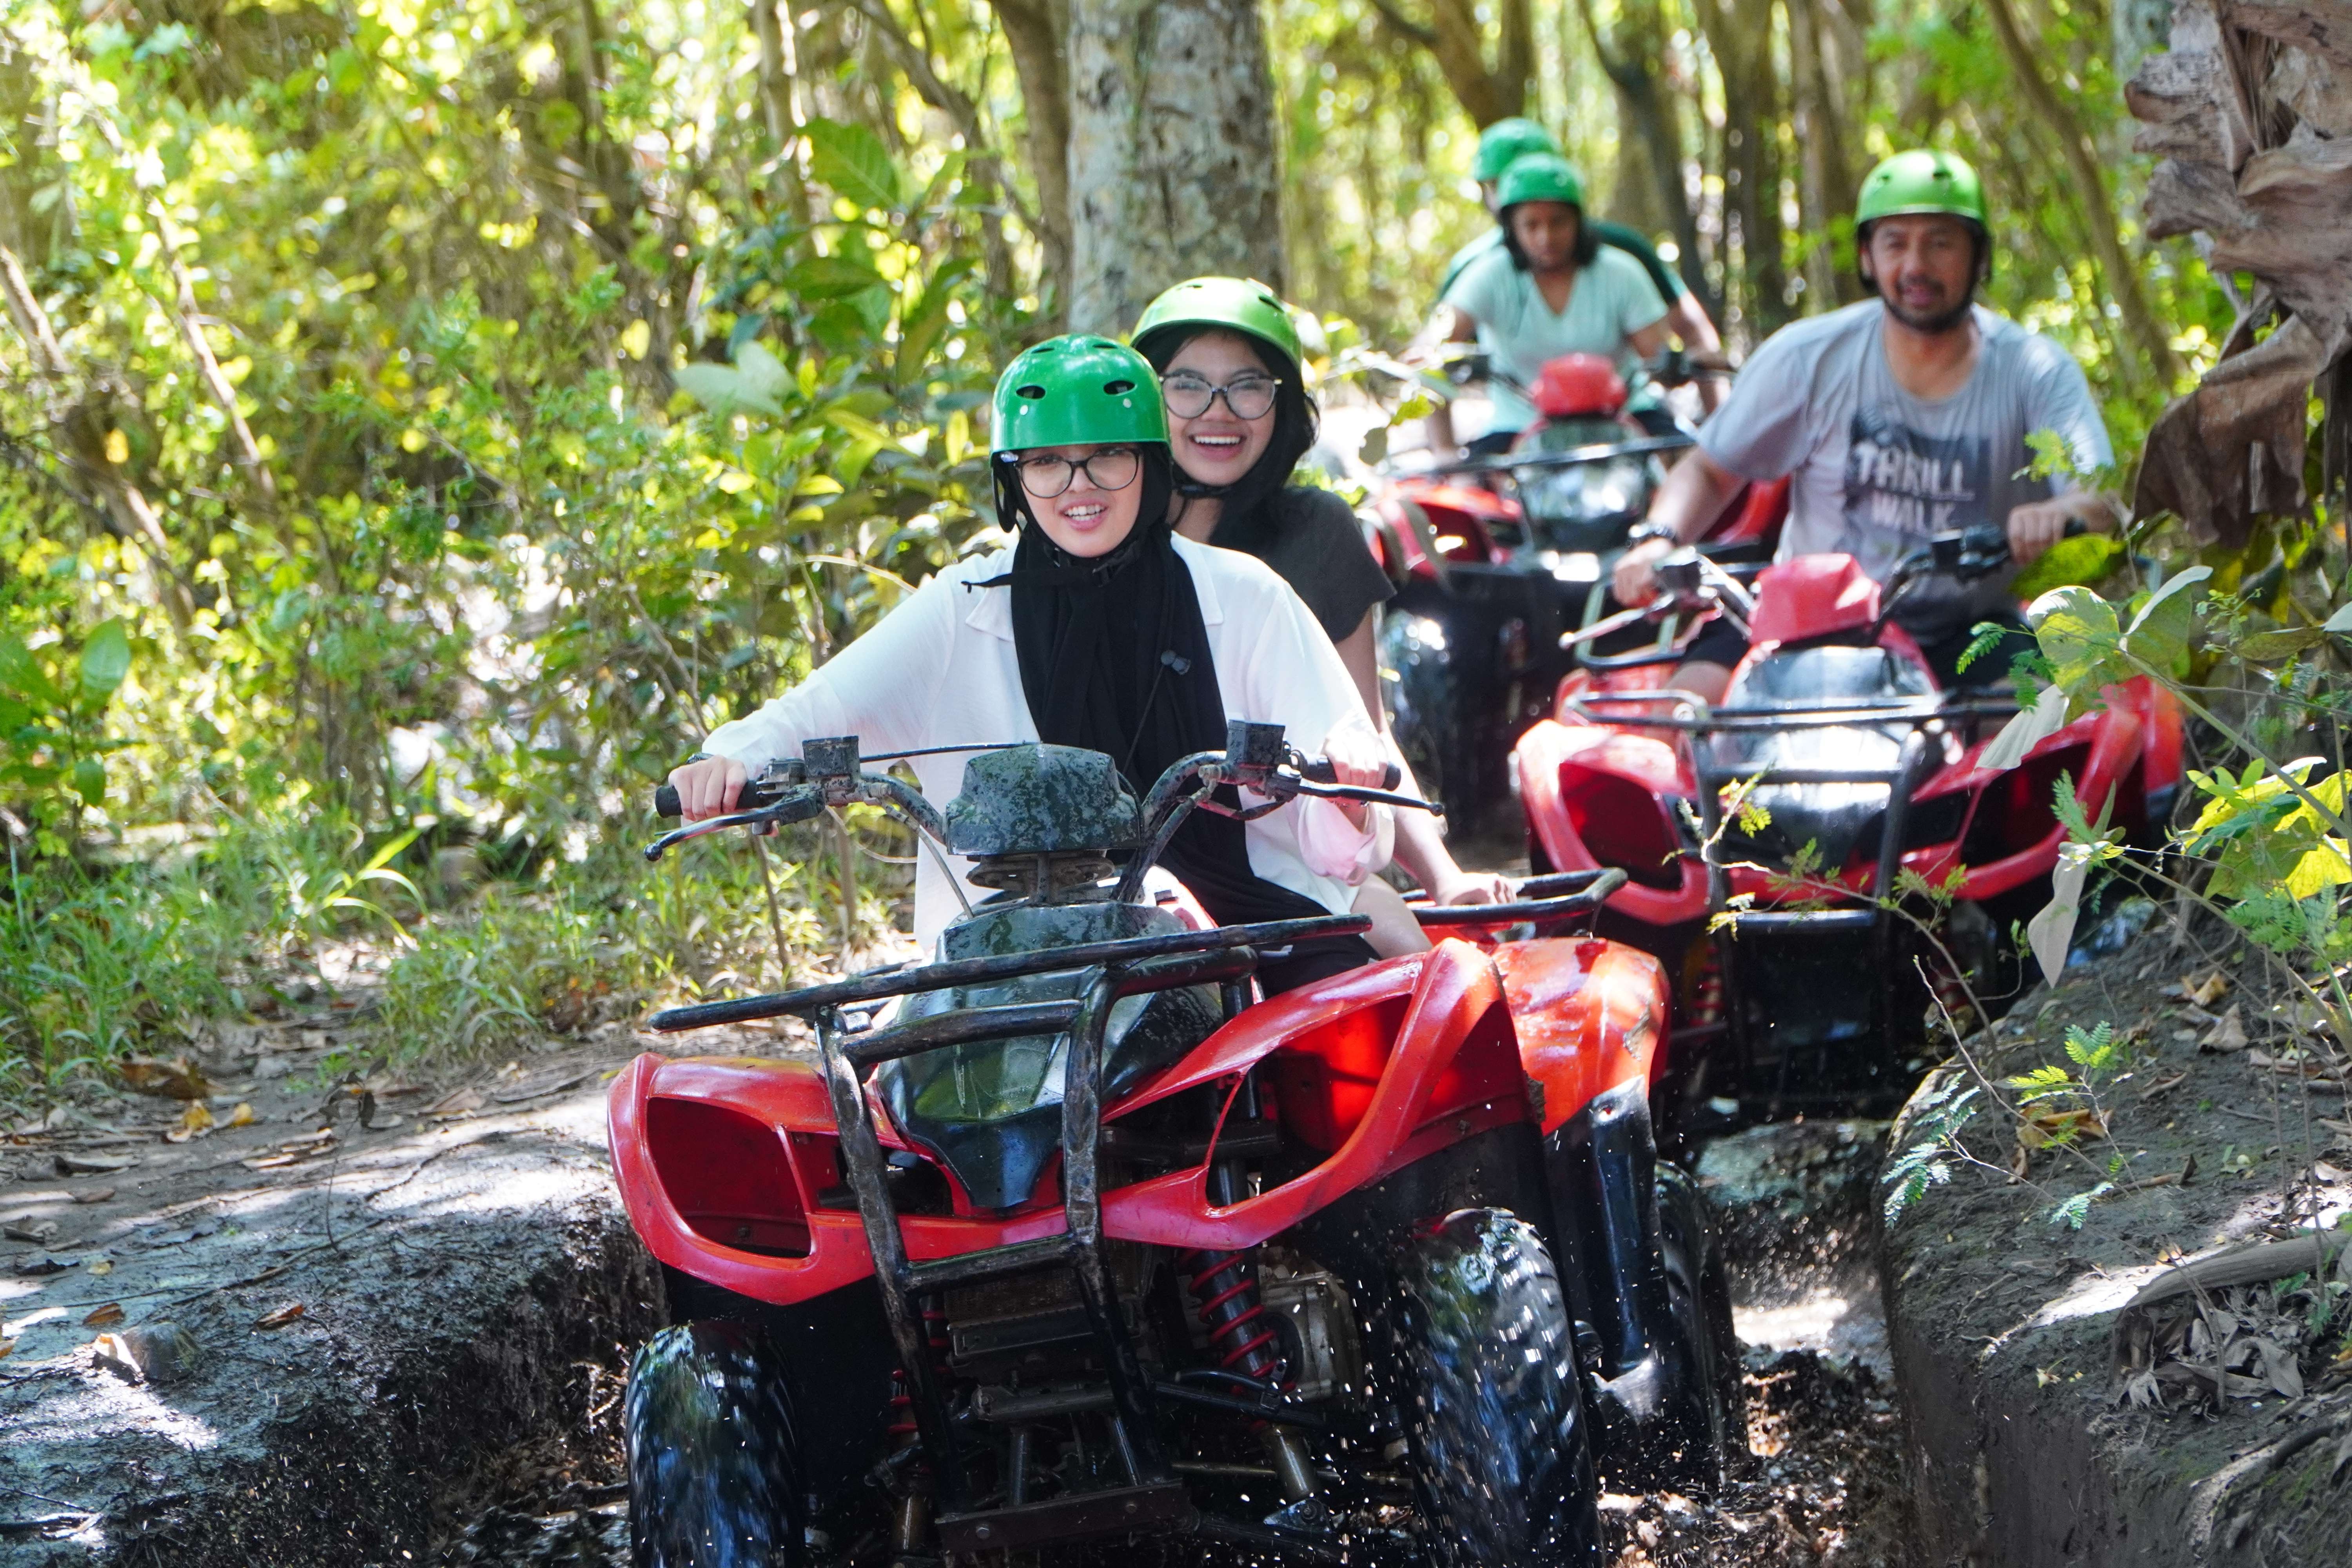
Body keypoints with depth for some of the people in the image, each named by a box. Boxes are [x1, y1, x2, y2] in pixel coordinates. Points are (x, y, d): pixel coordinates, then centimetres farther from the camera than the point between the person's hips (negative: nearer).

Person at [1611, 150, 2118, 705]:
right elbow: (1710, 469, 9)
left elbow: (2105, 501, -16)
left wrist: (2061, 513, -42)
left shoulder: (2036, 372, -3)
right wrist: (1658, 539, -13)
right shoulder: (1807, 356, 0)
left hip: (1965, 633, -1)